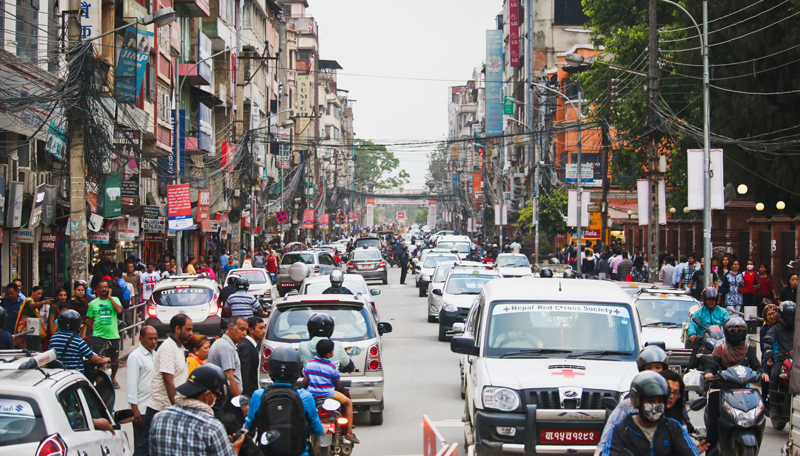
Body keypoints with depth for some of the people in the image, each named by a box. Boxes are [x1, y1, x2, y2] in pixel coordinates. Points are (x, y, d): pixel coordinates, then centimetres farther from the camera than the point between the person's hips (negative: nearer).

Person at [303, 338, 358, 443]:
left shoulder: (309, 364, -1)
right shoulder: (332, 367, -11)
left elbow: (304, 382, 4)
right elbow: (337, 383, 0)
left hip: (311, 395, 4)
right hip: (328, 394, -4)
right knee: (348, 403, 15)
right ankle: (348, 432, 9)